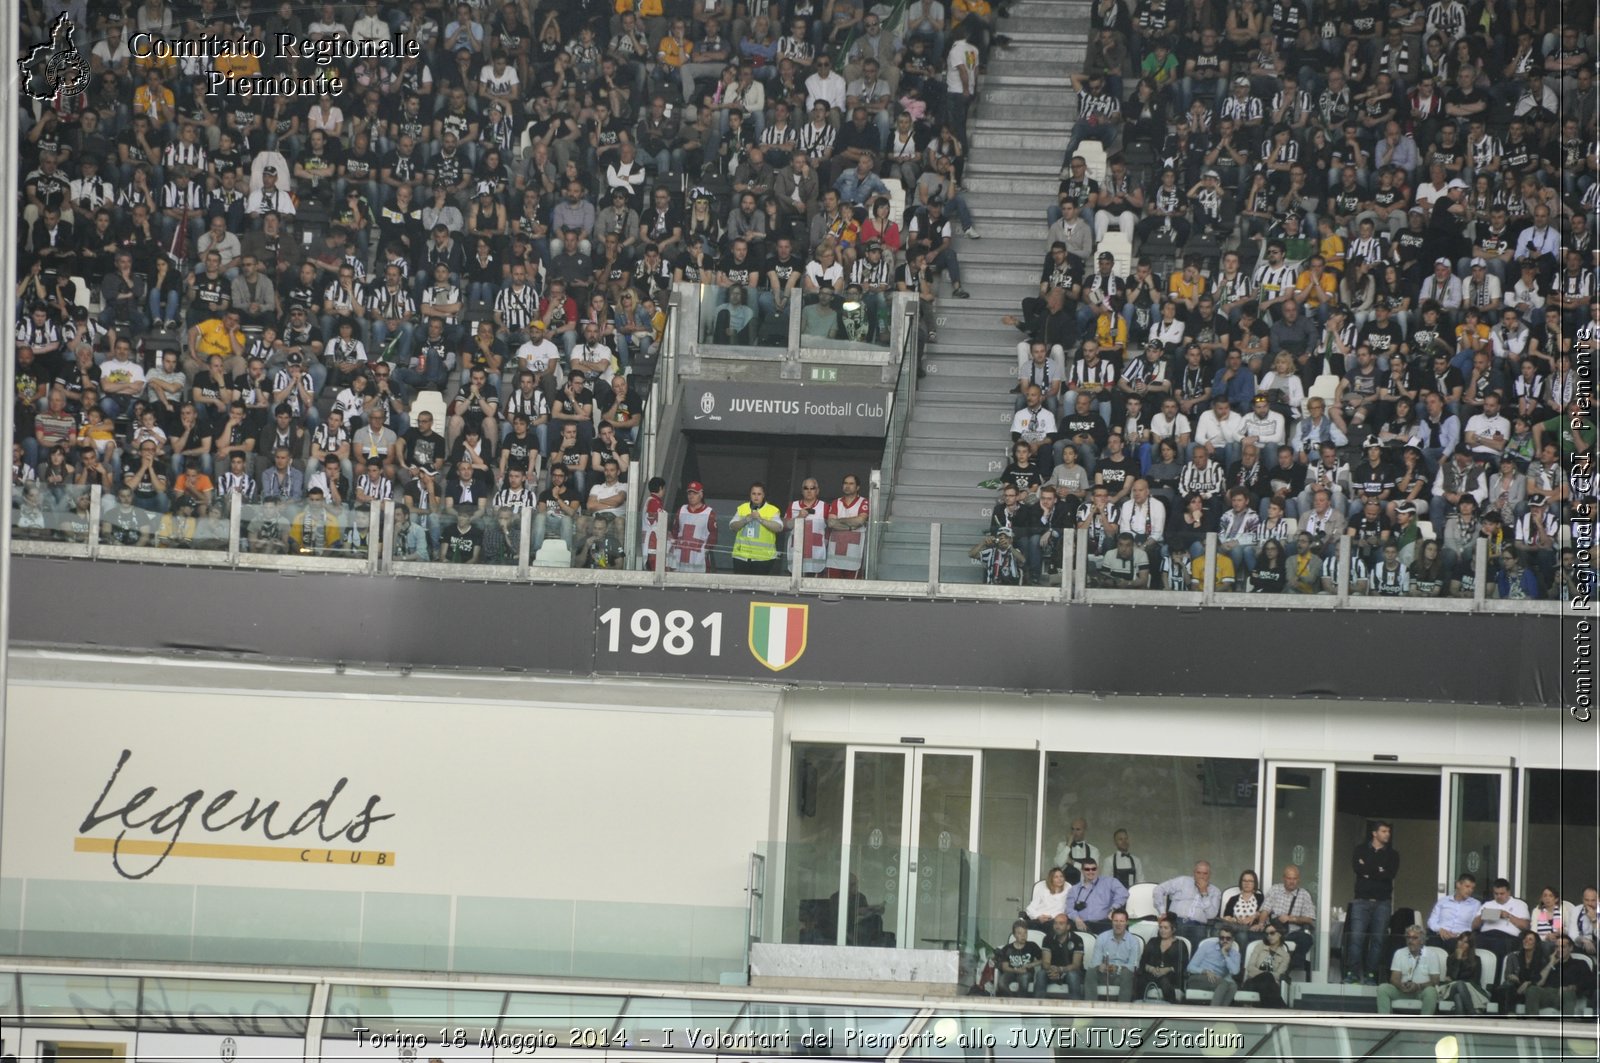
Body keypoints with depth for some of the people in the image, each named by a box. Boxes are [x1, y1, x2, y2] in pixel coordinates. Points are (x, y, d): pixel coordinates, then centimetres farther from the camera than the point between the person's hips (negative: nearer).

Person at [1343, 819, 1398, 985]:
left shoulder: (1392, 854, 12)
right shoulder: (1361, 850, 11)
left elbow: (1390, 874, -5)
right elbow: (1357, 866, -8)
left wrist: (1368, 871, -6)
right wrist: (1378, 871, -8)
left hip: (1382, 902, 1)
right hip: (1362, 900, -1)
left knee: (1378, 939, -3)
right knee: (1356, 937, -10)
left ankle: (1370, 975, 0)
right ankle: (1352, 973, -9)